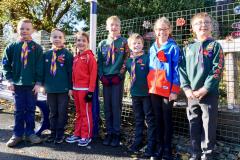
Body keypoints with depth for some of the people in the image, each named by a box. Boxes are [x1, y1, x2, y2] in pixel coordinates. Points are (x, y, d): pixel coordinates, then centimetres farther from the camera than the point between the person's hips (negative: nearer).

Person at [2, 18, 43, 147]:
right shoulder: (11, 47, 4)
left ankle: (30, 133, 19)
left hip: (32, 84, -1)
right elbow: (6, 64, 7)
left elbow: (40, 67, -2)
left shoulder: (37, 48, 1)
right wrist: (10, 80, -1)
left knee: (31, 109, 7)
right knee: (18, 110, 8)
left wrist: (38, 83, -7)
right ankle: (17, 134, 19)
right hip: (17, 84, 1)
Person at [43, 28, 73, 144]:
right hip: (50, 89, 4)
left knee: (62, 112, 5)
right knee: (52, 112, 13)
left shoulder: (67, 54, -4)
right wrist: (44, 85, 11)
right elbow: (44, 70, 13)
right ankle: (53, 132, 26)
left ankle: (60, 134, 17)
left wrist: (70, 87, -9)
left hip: (63, 89, -4)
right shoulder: (46, 54, 8)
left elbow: (70, 72, -6)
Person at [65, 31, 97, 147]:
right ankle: (77, 134, 26)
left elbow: (93, 74, -13)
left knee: (86, 113, 1)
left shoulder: (89, 56, -9)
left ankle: (86, 136, 11)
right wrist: (72, 87, 13)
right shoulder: (75, 57, 14)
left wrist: (91, 90, -16)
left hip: (85, 89, -7)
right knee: (78, 113, 16)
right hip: (76, 89, 8)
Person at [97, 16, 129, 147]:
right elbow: (99, 62, 11)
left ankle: (116, 133, 10)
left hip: (117, 78, -3)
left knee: (116, 106, -1)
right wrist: (102, 76, -1)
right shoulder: (102, 44, 13)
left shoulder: (124, 42, 3)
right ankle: (109, 132, 18)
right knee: (107, 107, 7)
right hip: (106, 78, 4)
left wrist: (119, 75, -10)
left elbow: (126, 60, -3)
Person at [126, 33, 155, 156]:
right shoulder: (129, 60, 7)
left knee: (150, 119, 5)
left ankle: (151, 144, 15)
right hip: (135, 93, 5)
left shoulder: (147, 57, -8)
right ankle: (138, 142, 29)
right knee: (138, 119, 16)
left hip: (147, 92, -5)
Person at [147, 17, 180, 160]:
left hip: (167, 89, -5)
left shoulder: (173, 48, -2)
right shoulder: (152, 48, 14)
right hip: (154, 89, 5)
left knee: (167, 119, 5)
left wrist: (175, 90, -13)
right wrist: (149, 85, 11)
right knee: (158, 119, 11)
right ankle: (159, 148, 23)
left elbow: (176, 70, -7)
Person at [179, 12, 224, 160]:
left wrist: (204, 89, -16)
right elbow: (182, 69, 6)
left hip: (209, 93, -3)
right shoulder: (188, 48, 10)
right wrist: (186, 88, -6)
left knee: (209, 125, 4)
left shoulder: (215, 46, -1)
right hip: (191, 94, 4)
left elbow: (217, 70, -9)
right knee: (194, 125, 11)